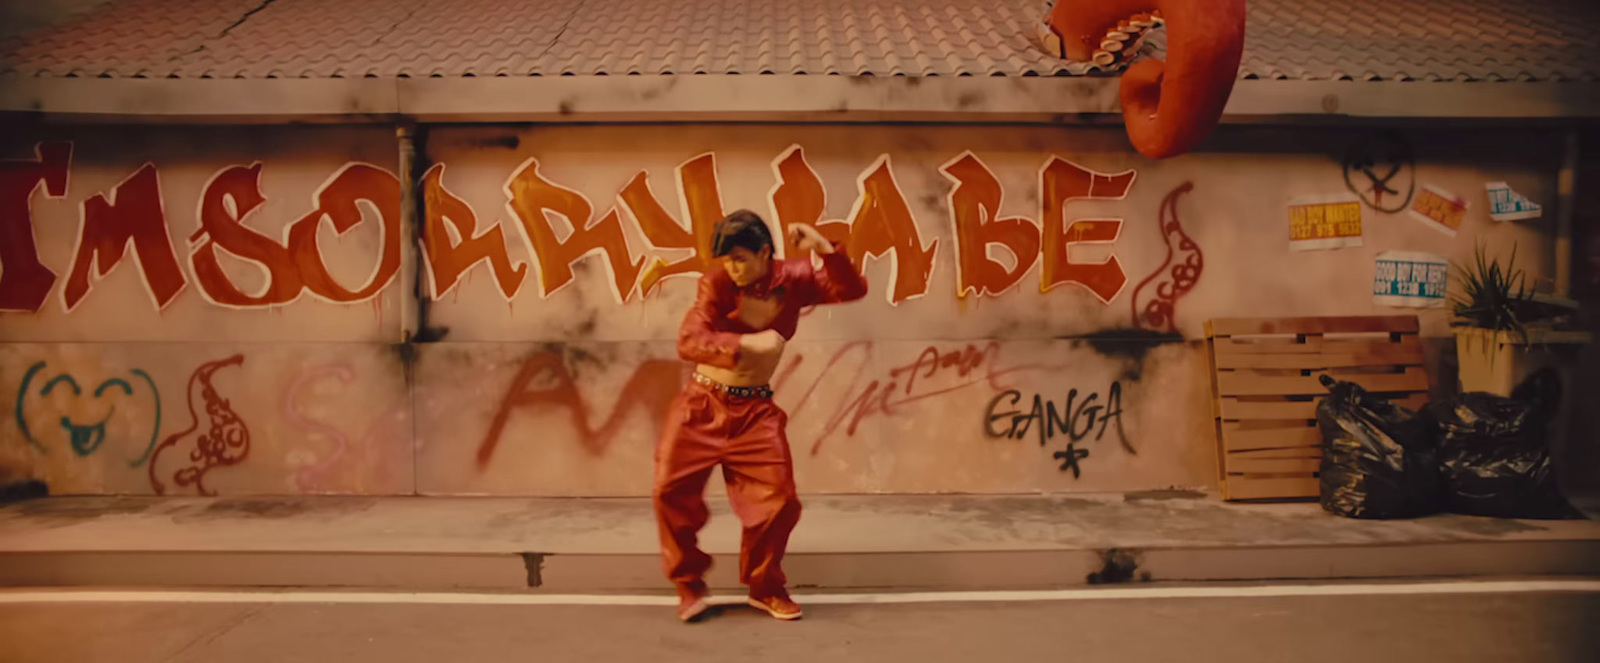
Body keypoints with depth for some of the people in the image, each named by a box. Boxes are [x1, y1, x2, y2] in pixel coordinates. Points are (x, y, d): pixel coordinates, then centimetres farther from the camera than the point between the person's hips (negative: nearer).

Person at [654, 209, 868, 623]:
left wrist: (823, 248, -19)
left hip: (755, 409, 2)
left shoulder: (793, 279, -3)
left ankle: (765, 587, 22)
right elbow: (688, 342, -21)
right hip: (703, 403, -1)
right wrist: (747, 343, -32)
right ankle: (688, 584, 15)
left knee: (778, 498, -1)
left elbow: (853, 290, -6)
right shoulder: (717, 284, -10)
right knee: (671, 490, -5)